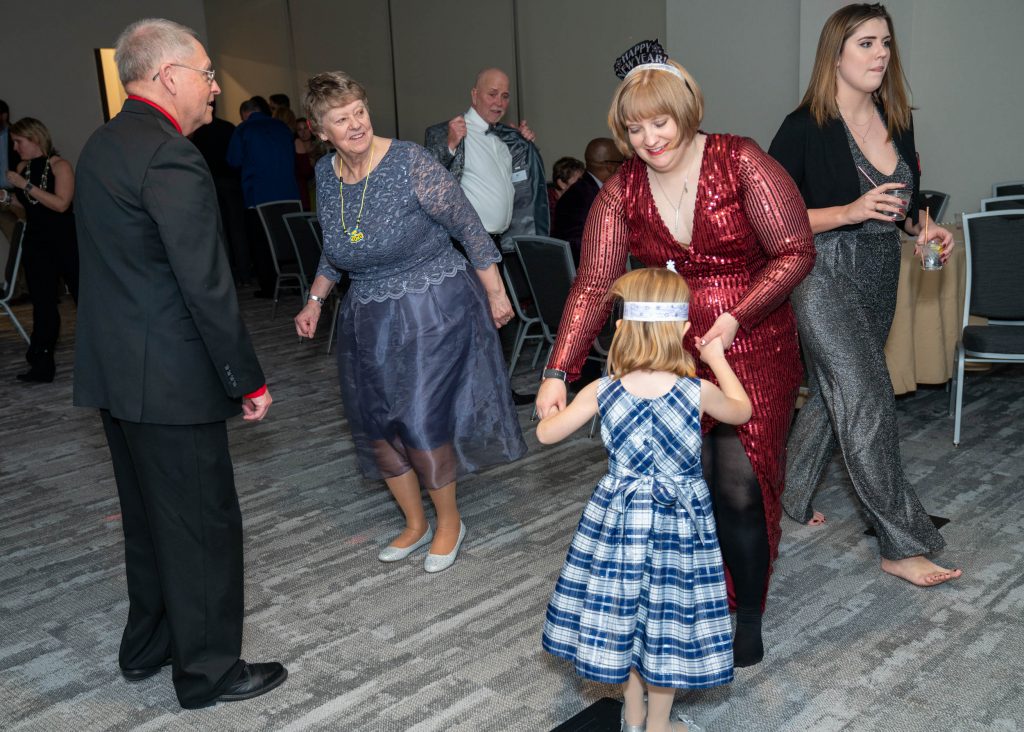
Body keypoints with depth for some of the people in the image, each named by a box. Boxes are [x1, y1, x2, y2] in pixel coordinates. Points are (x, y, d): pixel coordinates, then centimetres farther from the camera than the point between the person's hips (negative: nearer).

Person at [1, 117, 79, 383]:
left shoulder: (59, 166, -7)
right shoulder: (22, 168, 10)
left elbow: (61, 204, -19)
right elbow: (27, 211, 18)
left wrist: (26, 186, -19)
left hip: (66, 241, -6)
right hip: (36, 244, 6)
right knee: (43, 304, 6)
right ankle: (42, 364, 8)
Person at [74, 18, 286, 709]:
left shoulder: (102, 144, 11)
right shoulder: (171, 159, -20)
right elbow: (207, 285, -21)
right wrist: (249, 381, -15)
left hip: (113, 368, 10)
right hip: (170, 378, -10)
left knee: (150, 515, 22)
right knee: (203, 524, 4)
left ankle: (148, 645, 37)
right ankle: (208, 671, 19)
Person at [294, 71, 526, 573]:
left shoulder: (410, 163, -17)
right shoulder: (325, 174, 1)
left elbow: (469, 227, -12)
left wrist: (495, 295, -9)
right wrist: (315, 300, 11)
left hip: (433, 312, -6)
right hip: (368, 321, 6)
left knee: (422, 419, -7)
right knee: (375, 425, 9)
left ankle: (449, 522, 19)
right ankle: (415, 523, 30)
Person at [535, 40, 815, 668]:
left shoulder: (741, 163, -8)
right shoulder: (622, 191, 2)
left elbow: (796, 252, -8)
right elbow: (594, 284, -5)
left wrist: (737, 317, -19)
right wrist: (559, 371, -14)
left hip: (753, 352, -3)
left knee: (739, 486, -4)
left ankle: (749, 617, 18)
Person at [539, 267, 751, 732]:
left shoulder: (601, 392, -13)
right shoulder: (698, 392, -16)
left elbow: (546, 434, 0)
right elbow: (742, 411, 7)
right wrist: (718, 359, 18)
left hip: (618, 516, 2)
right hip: (679, 522, -1)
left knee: (622, 613, 18)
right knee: (668, 620, 14)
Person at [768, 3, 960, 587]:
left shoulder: (896, 121, 6)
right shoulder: (806, 128, -13)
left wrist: (927, 227, -2)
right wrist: (851, 212, -23)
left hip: (879, 280, 7)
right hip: (826, 279, -7)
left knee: (834, 395, 17)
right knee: (870, 405, -8)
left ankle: (791, 495, 37)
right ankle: (902, 546, 2)